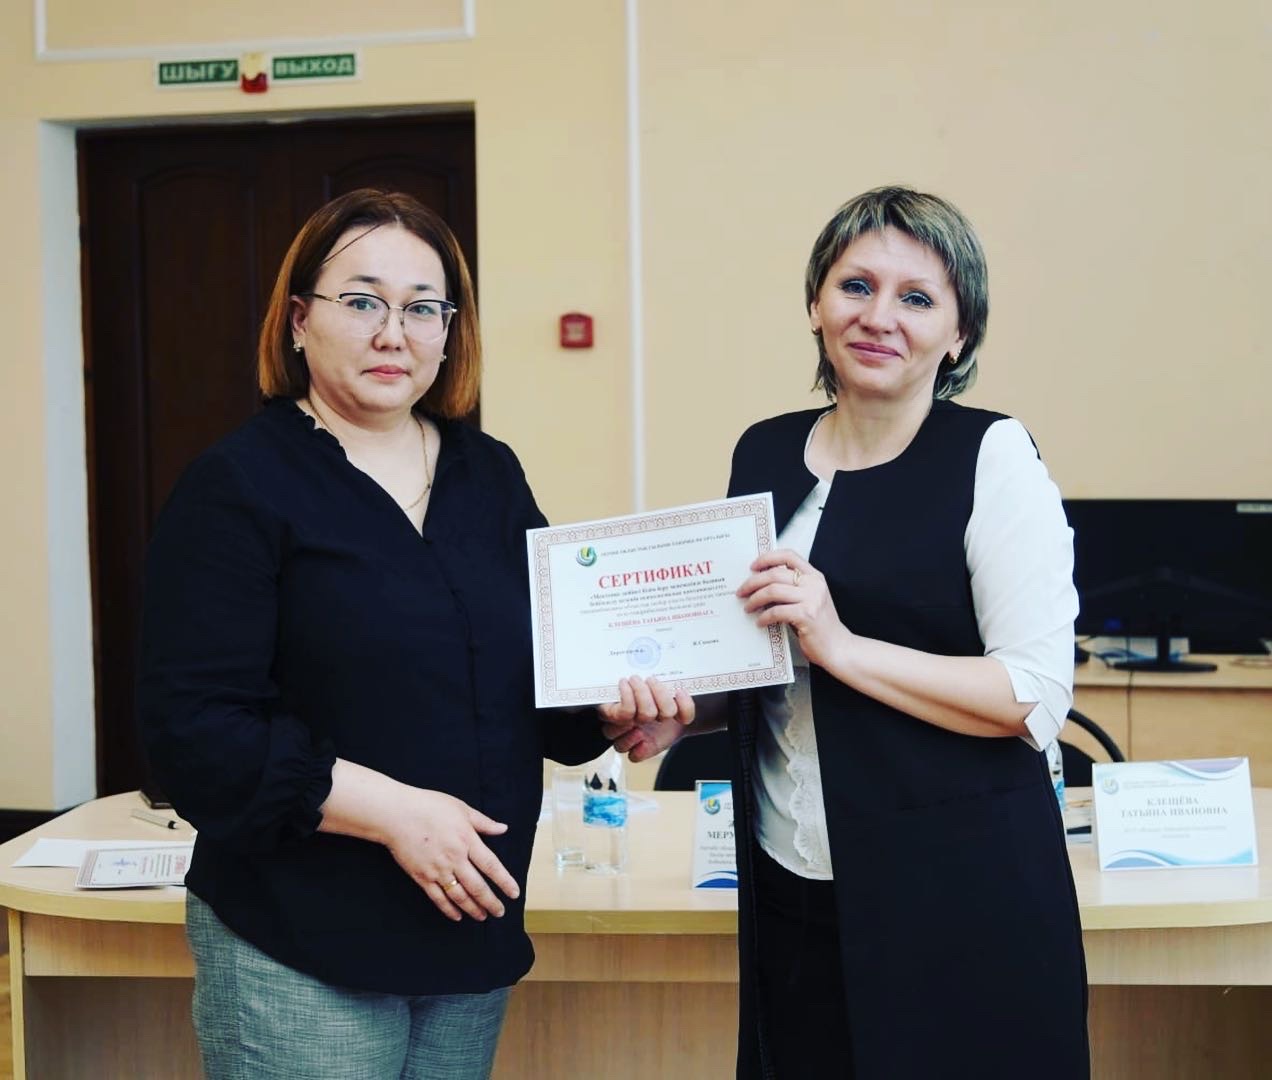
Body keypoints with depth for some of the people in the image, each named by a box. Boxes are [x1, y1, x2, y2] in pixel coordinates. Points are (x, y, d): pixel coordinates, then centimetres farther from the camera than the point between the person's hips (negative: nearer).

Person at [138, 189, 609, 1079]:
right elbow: (194, 728, -15)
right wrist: (388, 809, -21)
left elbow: (540, 673, 13)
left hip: (476, 929, 6)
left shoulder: (492, 478, 8)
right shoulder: (237, 489, -8)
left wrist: (607, 707, -9)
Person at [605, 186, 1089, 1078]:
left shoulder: (992, 458, -9)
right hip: (792, 894, 5)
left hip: (957, 898, -5)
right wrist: (678, 713, 0)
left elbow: (1037, 696, -15)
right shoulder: (763, 454, 7)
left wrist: (840, 644, -22)